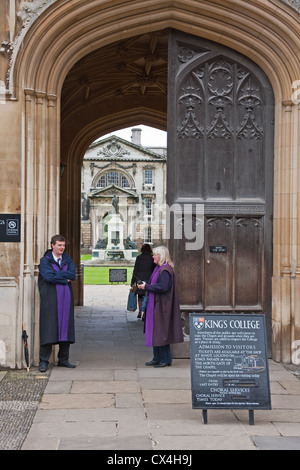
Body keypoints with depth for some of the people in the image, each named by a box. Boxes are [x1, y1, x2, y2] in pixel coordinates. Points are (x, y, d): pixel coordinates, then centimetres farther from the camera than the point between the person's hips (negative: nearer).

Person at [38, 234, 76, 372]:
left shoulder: (68, 260, 14)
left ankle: (63, 359, 14)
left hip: (66, 299, 5)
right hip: (50, 299, -4)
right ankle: (43, 361, 1)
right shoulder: (45, 260, 1)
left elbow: (72, 274, -4)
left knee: (65, 328, 5)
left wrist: (56, 274, -11)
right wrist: (65, 279, -7)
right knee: (48, 329, -6)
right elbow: (48, 276, -15)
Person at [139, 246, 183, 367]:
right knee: (155, 332, 12)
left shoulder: (165, 270, -18)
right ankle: (157, 358, 19)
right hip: (156, 305, 10)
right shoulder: (158, 268, 13)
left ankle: (165, 359, 5)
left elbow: (163, 287, -26)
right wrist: (145, 285, 4)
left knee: (161, 332, -4)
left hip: (162, 306, -10)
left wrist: (147, 287, -16)